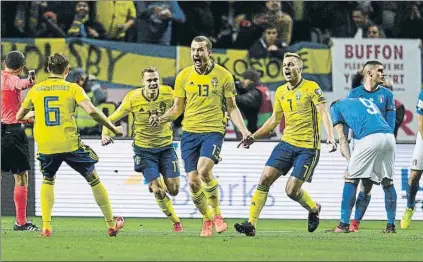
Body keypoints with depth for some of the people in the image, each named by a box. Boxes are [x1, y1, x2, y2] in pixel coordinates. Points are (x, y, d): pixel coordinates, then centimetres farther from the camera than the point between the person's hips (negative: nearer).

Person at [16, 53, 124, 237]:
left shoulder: (36, 89, 8)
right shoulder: (73, 88, 0)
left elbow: (19, 117, 17)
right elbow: (92, 111, -13)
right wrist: (113, 129, -3)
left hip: (45, 146, 2)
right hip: (70, 144, -2)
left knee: (47, 180, 25)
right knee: (93, 179, 14)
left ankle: (46, 226, 9)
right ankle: (111, 224, 19)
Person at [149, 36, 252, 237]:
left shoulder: (223, 76, 0)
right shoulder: (183, 76, 6)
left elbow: (232, 108, 6)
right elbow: (177, 108, 12)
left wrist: (243, 130, -7)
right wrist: (160, 119, -6)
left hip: (213, 131, -3)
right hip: (189, 132, 3)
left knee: (204, 170, -26)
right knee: (193, 182, -3)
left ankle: (216, 214, -8)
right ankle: (207, 219, 18)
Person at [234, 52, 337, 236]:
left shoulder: (311, 88, -8)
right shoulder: (281, 92, 11)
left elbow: (324, 113, -16)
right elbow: (274, 119, 23)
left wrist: (330, 137, -31)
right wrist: (254, 137, 18)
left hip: (308, 147, -6)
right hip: (287, 143, 6)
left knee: (292, 190, -8)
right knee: (265, 179, -8)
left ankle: (314, 209, 24)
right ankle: (251, 224, -8)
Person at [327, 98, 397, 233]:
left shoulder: (336, 107, 24)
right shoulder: (367, 102, 38)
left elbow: (342, 139, 16)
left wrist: (350, 160, 11)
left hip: (370, 138, -5)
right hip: (389, 136, 5)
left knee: (351, 179, 6)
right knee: (387, 181, 16)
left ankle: (344, 224, 4)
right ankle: (391, 226, 16)